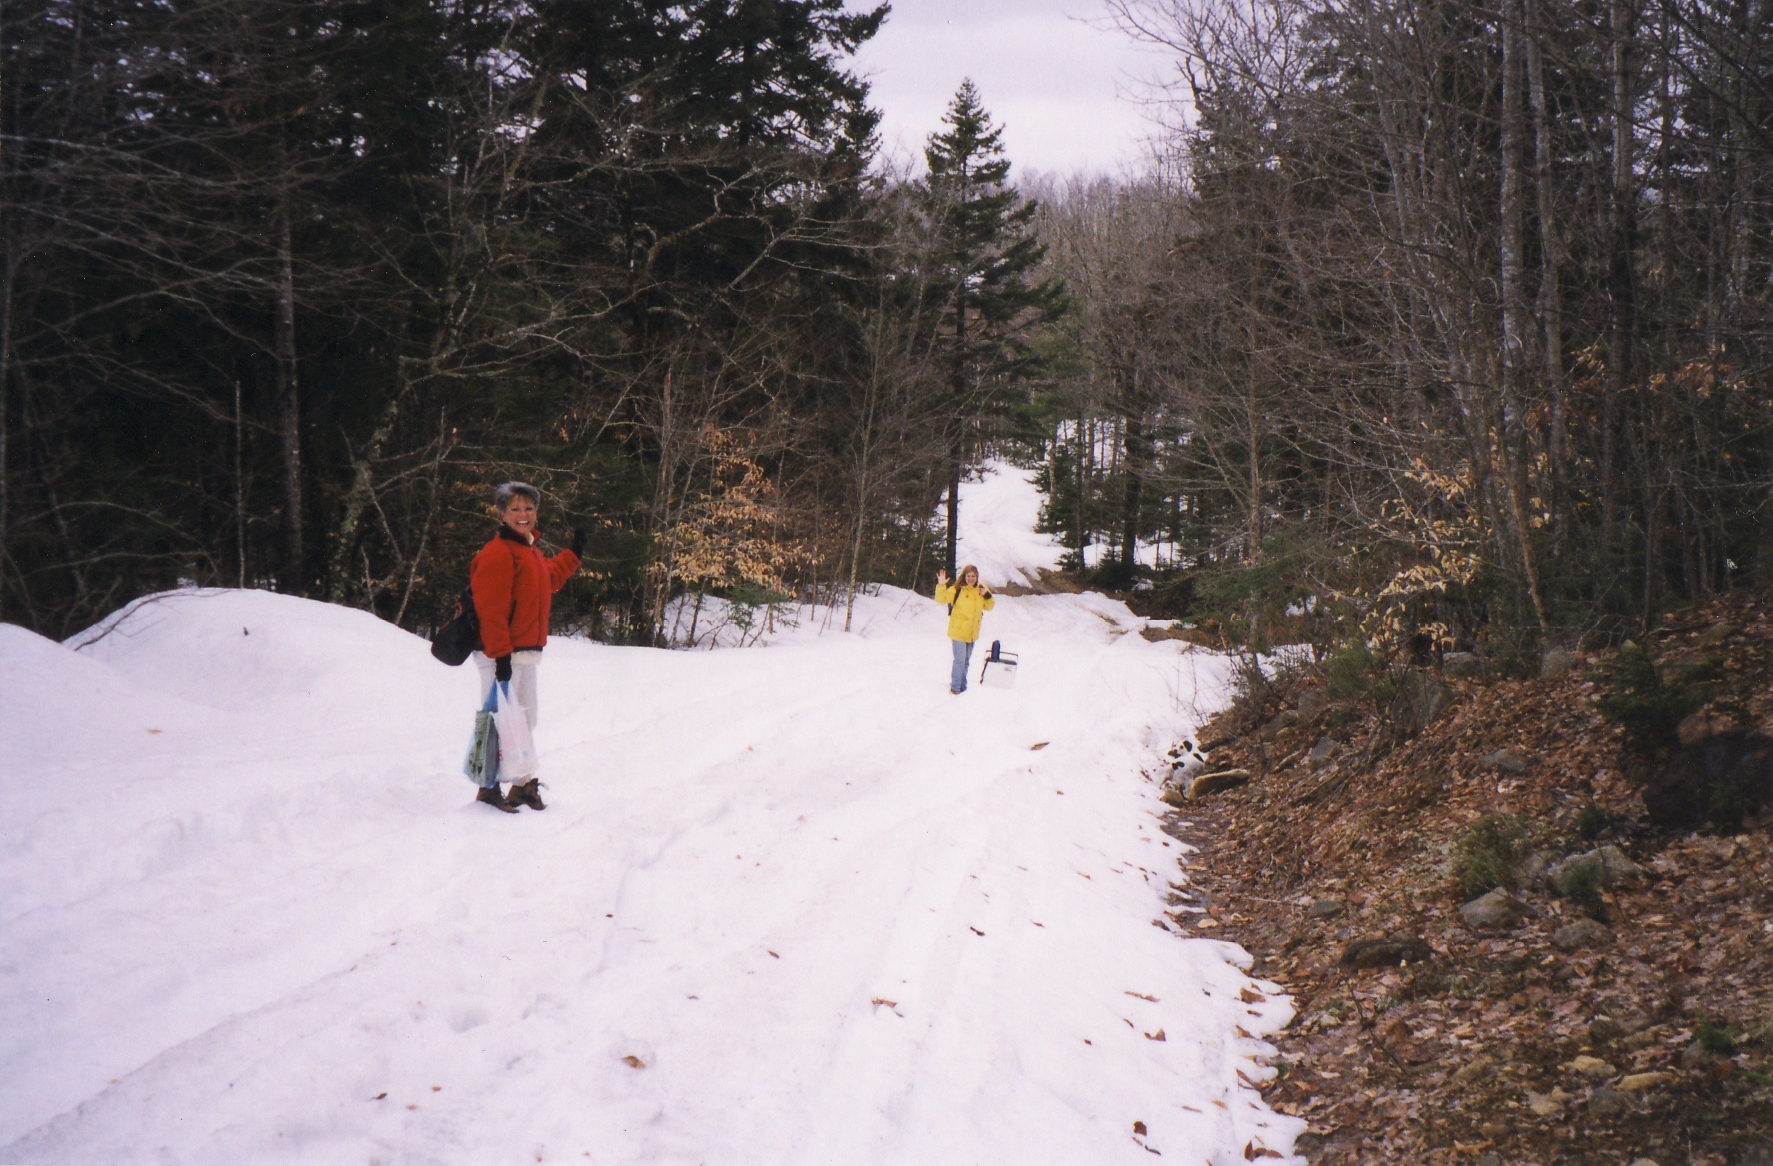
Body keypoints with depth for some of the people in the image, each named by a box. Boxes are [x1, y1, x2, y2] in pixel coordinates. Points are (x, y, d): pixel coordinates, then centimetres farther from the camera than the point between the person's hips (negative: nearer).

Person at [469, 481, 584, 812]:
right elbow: (491, 609, -20)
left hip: (526, 653, 10)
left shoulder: (530, 551, 16)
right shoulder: (497, 553, -15)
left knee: (524, 721, 17)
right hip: (501, 654, -10)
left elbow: (548, 581, 36)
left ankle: (523, 785, 27)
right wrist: (500, 654, -23)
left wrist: (573, 555, 34)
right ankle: (489, 788, 0)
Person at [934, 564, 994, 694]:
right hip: (958, 630, -5)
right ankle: (955, 687, 0)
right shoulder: (957, 590, -10)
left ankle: (962, 686, 27)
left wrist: (987, 596, -6)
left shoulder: (980, 591, 5)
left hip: (972, 633, 5)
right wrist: (941, 585, -27)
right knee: (960, 659, -9)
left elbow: (989, 606, 14)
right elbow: (941, 599, -12)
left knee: (966, 660, 16)